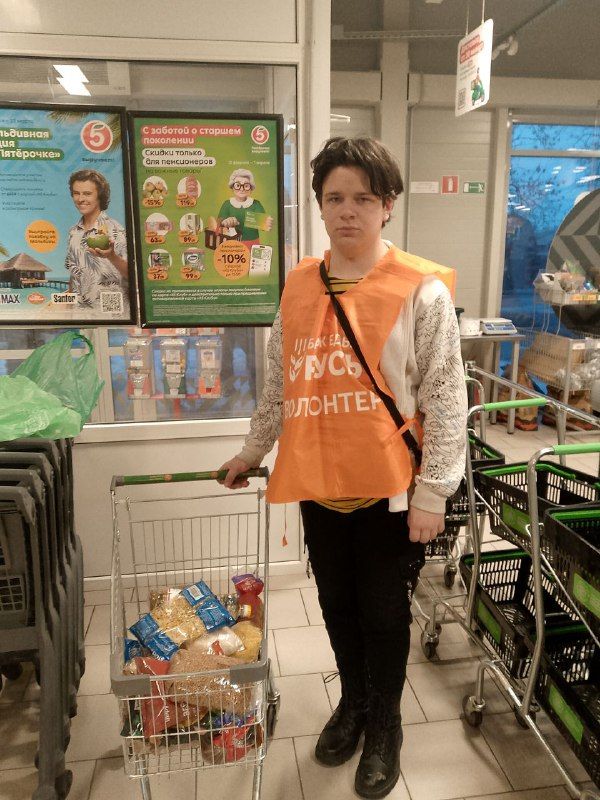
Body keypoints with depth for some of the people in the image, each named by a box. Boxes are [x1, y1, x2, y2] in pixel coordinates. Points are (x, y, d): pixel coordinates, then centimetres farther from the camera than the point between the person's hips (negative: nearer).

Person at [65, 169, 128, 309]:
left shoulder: (114, 230, -6)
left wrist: (111, 256, -27)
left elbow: (130, 274, -12)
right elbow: (73, 273, 19)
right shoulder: (74, 232, 11)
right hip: (79, 308, 5)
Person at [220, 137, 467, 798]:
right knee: (337, 607, 20)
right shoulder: (299, 285, 4)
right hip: (318, 484, 5)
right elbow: (279, 382, 13)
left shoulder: (421, 291, -10)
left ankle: (384, 725, 40)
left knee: (384, 614, 13)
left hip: (389, 489, -4)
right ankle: (352, 701, 47)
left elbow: (445, 399, -10)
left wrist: (432, 493, -11)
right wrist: (253, 450, 18)